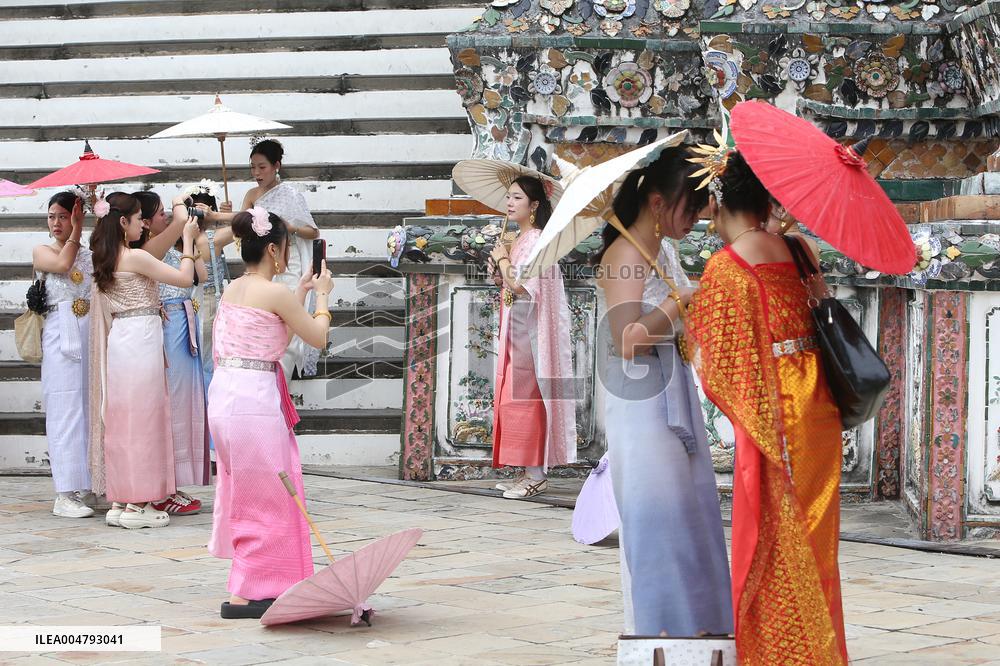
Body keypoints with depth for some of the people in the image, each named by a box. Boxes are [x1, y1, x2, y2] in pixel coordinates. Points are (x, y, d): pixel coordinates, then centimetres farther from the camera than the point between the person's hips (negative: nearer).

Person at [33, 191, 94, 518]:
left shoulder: (91, 254, 14)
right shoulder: (41, 251, 8)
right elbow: (62, 263, -13)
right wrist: (76, 234, -2)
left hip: (90, 332, 4)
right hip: (60, 333, -4)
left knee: (90, 408, 3)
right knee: (65, 409, -7)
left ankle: (86, 486, 10)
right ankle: (65, 494, -6)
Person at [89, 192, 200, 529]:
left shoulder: (107, 259, 11)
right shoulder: (136, 257, -14)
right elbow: (185, 278, -11)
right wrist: (188, 240, 0)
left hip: (119, 339, 9)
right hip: (140, 340, -9)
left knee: (121, 420, 11)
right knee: (142, 420, -3)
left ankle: (119, 502, 15)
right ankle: (137, 505, 0)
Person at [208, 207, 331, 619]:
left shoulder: (232, 289, 11)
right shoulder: (275, 293, -13)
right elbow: (317, 337, -2)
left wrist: (300, 294, 28)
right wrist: (323, 296, 14)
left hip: (224, 394, 9)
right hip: (255, 397, -9)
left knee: (245, 492, 20)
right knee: (266, 498, 1)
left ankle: (247, 584, 31)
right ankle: (244, 595, 2)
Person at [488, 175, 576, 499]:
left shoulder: (535, 239, -13)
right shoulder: (522, 240, 17)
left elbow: (519, 284, -22)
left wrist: (503, 259, -7)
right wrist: (500, 268, 2)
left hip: (530, 331, -10)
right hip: (517, 332, 10)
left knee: (525, 399, -9)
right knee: (516, 400, 9)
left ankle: (536, 476, -6)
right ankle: (529, 473, 13)